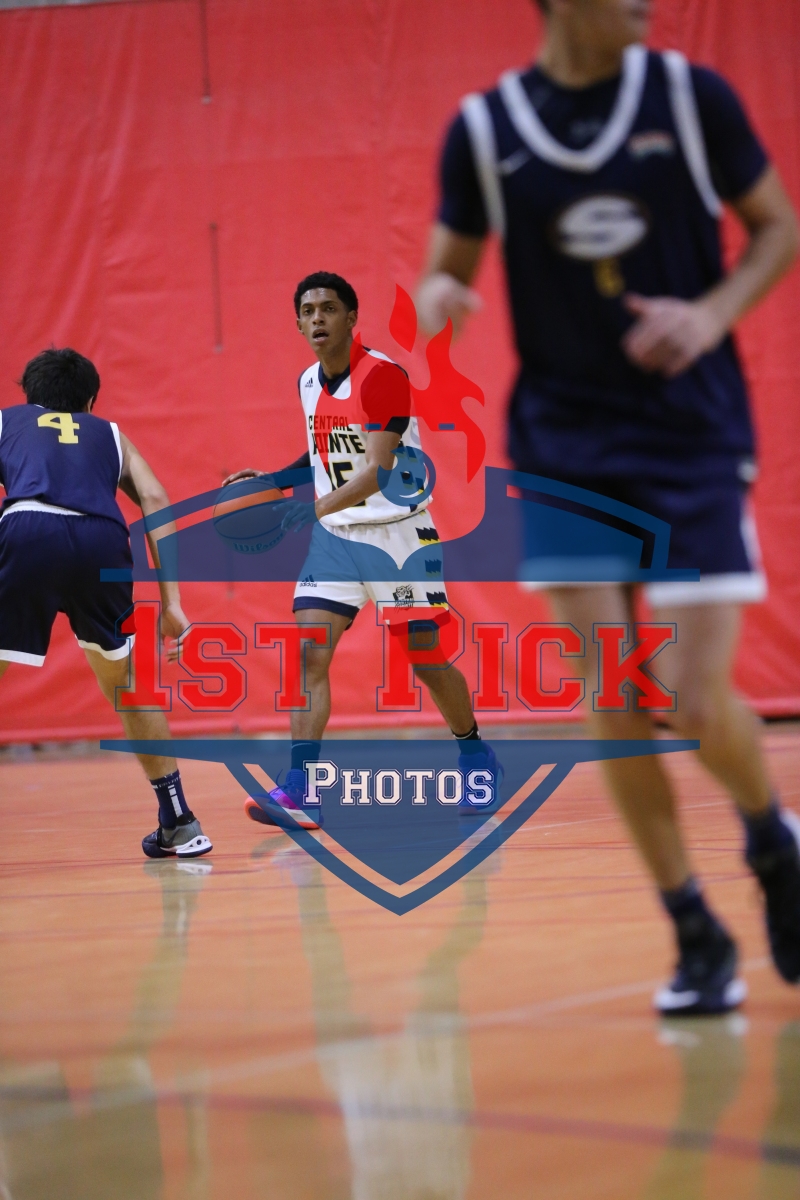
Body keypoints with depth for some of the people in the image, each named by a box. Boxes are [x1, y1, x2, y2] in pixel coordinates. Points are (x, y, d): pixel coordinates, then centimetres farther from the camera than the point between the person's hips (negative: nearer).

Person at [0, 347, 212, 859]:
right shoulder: (111, 435, 34)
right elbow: (154, 501, 17)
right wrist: (171, 601, 12)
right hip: (102, 539, 2)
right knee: (128, 686, 25)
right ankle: (179, 823, 24)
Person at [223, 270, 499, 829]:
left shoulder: (383, 375, -18)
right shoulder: (308, 383, 6)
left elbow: (376, 470, -26)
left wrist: (317, 508, -37)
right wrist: (270, 478, 8)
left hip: (398, 532, -6)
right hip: (334, 533, 6)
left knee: (427, 660, 4)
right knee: (308, 654, -10)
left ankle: (477, 756, 30)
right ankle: (297, 792, -15)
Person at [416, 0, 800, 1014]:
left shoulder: (692, 96, -3)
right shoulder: (484, 129, -2)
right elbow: (448, 273, 7)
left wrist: (713, 313, -13)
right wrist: (436, 302, -18)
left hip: (693, 434, -1)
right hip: (566, 445, 1)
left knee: (695, 701, -8)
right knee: (615, 706, -3)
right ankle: (697, 939, 12)